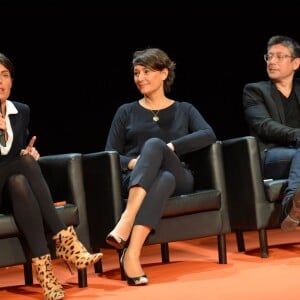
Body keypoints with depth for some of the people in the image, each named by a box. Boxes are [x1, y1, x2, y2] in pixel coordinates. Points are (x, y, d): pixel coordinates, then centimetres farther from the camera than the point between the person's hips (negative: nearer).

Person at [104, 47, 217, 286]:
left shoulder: (184, 110, 19)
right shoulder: (126, 112, 21)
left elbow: (209, 135, -2)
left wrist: (169, 147, -16)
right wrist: (132, 162, -13)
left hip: (178, 179, 0)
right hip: (137, 179, 0)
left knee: (154, 144, -36)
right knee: (163, 179, -39)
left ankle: (129, 238, -53)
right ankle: (131, 254, -57)